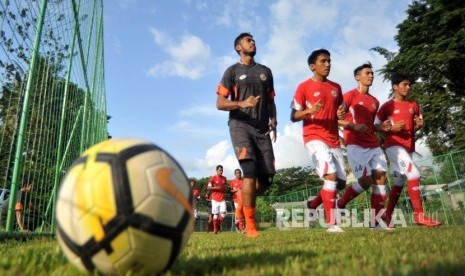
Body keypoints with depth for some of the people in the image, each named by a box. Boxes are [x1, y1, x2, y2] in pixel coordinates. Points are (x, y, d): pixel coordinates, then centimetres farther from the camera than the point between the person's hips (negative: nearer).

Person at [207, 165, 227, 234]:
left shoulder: (224, 178, 10)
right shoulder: (213, 178, -4)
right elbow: (208, 187, -6)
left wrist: (225, 188, 2)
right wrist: (216, 188, -17)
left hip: (222, 199, 4)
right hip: (215, 199, -4)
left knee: (223, 213, -7)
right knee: (215, 214, -2)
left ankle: (219, 224, 17)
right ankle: (215, 229, 7)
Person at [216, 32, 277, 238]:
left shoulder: (265, 71, 20)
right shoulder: (232, 71, 6)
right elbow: (220, 103, -1)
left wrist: (273, 120, 2)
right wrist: (242, 103, -20)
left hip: (262, 128, 4)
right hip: (240, 125, -4)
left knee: (267, 177, -3)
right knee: (250, 171, -20)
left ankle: (245, 202, 28)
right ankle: (250, 225, -11)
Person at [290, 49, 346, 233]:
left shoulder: (336, 88, 16)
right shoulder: (304, 87, -1)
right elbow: (293, 116, -3)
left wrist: (341, 115, 1)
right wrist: (309, 110, -22)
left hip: (334, 140, 7)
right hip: (314, 138, -6)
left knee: (341, 181, 6)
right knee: (331, 175, -20)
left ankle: (314, 204, 27)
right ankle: (331, 223, -12)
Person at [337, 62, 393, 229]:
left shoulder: (375, 102, 20)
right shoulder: (350, 96, -1)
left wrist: (382, 127, 8)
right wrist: (354, 126, -19)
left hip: (373, 145, 7)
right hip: (355, 145, -7)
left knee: (381, 178, -5)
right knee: (366, 181, -14)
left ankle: (376, 221, 0)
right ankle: (340, 205, 8)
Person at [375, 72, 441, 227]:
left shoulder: (414, 106, 14)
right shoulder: (388, 106, -3)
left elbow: (416, 126, 23)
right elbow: (376, 126, -1)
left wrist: (419, 125, 0)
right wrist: (390, 128, -17)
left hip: (409, 147, 7)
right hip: (394, 146, -7)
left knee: (399, 182, 9)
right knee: (414, 174, -21)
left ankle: (387, 215, 19)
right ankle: (419, 216, -17)